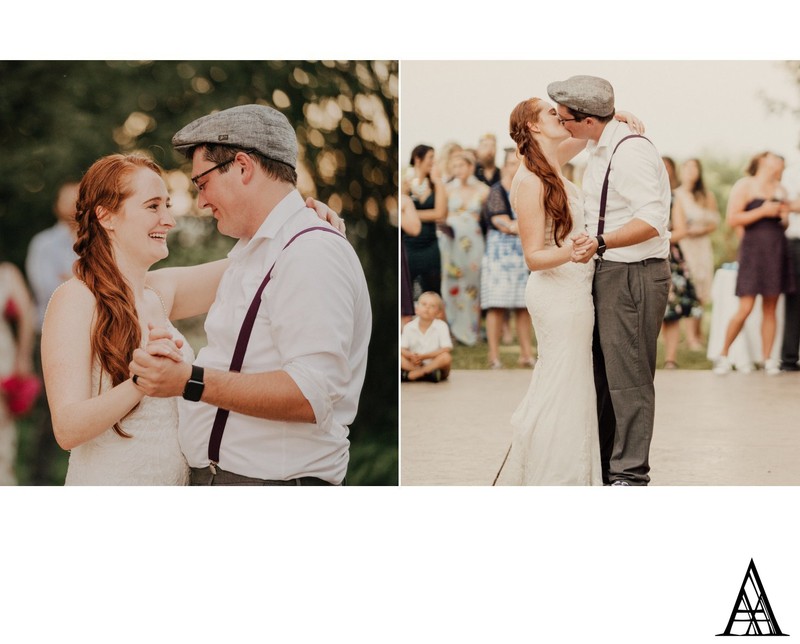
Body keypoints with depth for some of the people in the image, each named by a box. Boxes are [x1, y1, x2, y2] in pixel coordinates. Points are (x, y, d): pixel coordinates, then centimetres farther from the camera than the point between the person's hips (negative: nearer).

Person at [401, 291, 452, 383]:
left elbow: (446, 349, -16)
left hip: (435, 364, -2)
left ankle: (410, 375, -33)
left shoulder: (441, 326, -8)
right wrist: (411, 356, -27)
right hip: (414, 364, 2)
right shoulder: (409, 327, -1)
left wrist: (424, 356, -23)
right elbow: (402, 348, -3)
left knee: (446, 357, -32)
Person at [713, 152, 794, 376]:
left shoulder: (780, 189, 19)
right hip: (754, 248, -5)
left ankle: (767, 359, 8)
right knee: (746, 307, -11)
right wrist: (763, 211, -13)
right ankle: (723, 355, 3)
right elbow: (732, 219, -9)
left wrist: (784, 216, 5)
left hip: (778, 249, 6)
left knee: (770, 307, 3)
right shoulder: (745, 185, 1)